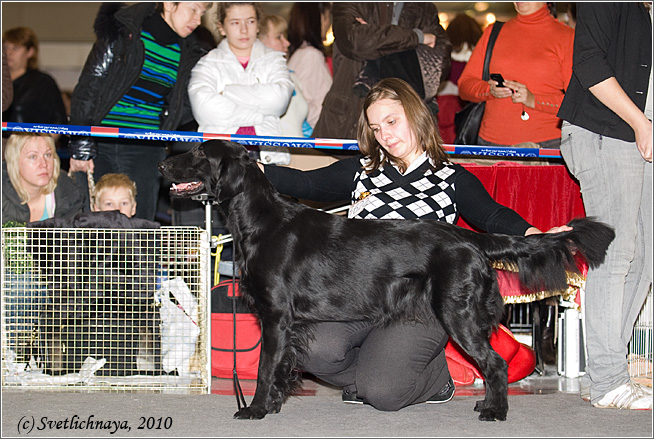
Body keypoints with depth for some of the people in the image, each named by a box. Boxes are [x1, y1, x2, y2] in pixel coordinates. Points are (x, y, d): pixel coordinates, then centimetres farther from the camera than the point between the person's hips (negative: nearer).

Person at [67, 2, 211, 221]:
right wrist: (81, 146, -9)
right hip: (99, 144, -3)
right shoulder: (124, 30, -4)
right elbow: (88, 86, -5)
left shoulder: (189, 53, 9)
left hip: (146, 149, 3)